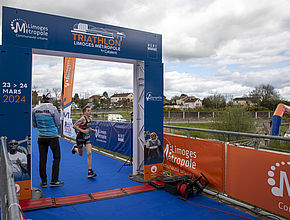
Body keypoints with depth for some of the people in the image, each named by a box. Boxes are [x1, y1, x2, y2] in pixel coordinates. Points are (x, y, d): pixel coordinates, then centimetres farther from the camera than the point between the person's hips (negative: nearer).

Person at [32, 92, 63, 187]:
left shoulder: (35, 109, 1)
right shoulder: (53, 108, -11)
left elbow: (34, 125, 9)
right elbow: (58, 123, -4)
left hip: (41, 137, 4)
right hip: (53, 137, -4)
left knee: (42, 159, 9)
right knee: (56, 157, 7)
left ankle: (43, 181, 17)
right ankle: (54, 180, 7)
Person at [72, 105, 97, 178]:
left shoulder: (89, 119, 1)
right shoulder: (83, 119, -21)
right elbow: (74, 126, -22)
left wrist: (91, 130, 2)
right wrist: (83, 131, -27)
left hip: (87, 138, 5)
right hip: (80, 138, -5)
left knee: (89, 153, -10)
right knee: (80, 154, 14)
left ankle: (90, 171, -7)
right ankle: (75, 148, 50)